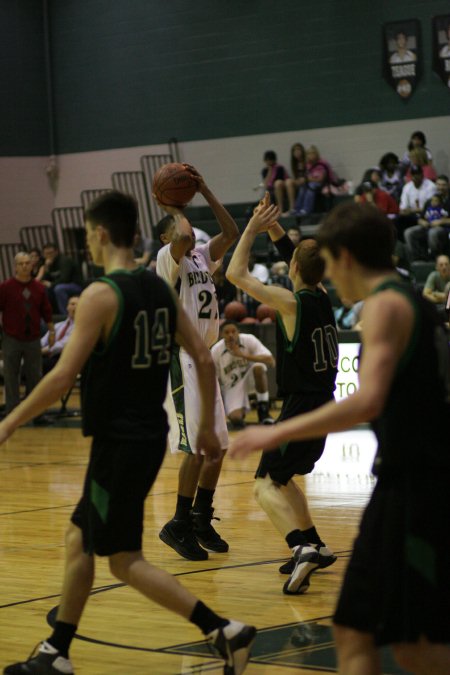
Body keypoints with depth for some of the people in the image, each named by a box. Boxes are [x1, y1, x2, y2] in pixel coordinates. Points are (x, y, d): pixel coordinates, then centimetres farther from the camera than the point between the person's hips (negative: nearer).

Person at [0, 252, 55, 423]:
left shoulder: (38, 287, 4)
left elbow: (46, 310, 10)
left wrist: (52, 331, 11)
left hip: (33, 339, 3)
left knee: (35, 377, 5)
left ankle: (37, 414, 12)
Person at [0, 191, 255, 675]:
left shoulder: (101, 294, -16)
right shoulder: (159, 289, 8)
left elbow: (64, 375, -19)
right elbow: (204, 358, 8)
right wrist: (207, 426, 17)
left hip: (119, 443, -9)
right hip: (151, 435, 9)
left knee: (125, 560, -1)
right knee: (80, 538, 17)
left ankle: (225, 632, -8)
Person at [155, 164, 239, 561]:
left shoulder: (202, 256, 16)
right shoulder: (169, 257, -7)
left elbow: (232, 232, 11)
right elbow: (182, 237, -29)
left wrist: (205, 191, 8)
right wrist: (174, 209, -10)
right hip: (183, 360, -9)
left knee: (217, 446, 9)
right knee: (198, 447, -11)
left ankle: (201, 519, 20)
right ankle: (179, 525, -2)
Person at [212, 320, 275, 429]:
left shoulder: (249, 340, -19)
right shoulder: (216, 351, -16)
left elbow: (271, 362, -31)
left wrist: (242, 355, -37)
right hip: (232, 387, 0)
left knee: (258, 367, -35)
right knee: (235, 418, -27)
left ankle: (263, 410, -17)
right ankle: (241, 412, 15)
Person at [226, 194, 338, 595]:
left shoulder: (291, 303, -17)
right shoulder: (322, 297, 5)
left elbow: (236, 274, -12)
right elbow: (304, 258, 25)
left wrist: (253, 228, -4)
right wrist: (273, 227, 16)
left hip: (302, 407, -8)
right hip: (322, 403, 8)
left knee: (266, 486, -10)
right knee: (282, 478, 24)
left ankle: (303, 549, -28)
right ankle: (315, 547, 26)